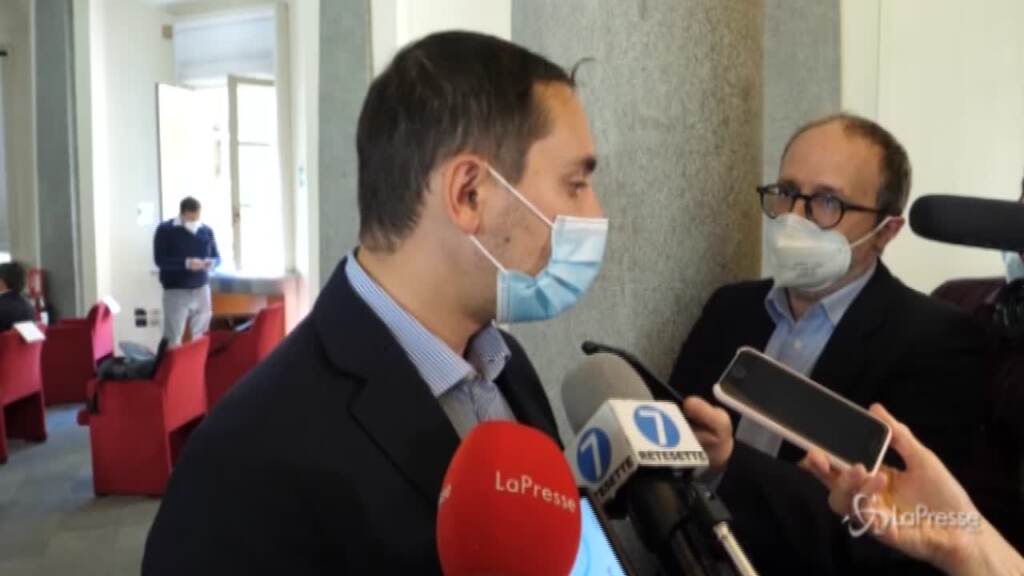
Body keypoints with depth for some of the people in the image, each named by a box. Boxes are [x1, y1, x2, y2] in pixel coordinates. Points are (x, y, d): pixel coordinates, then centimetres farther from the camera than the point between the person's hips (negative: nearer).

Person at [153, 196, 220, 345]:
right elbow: (160, 260, -12)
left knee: (202, 337, 5)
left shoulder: (206, 230, 7)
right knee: (173, 338, -4)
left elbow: (216, 256, 12)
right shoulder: (165, 230, -5)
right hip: (176, 291, -4)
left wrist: (211, 263, -12)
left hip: (201, 289, 4)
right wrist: (186, 263, -26)